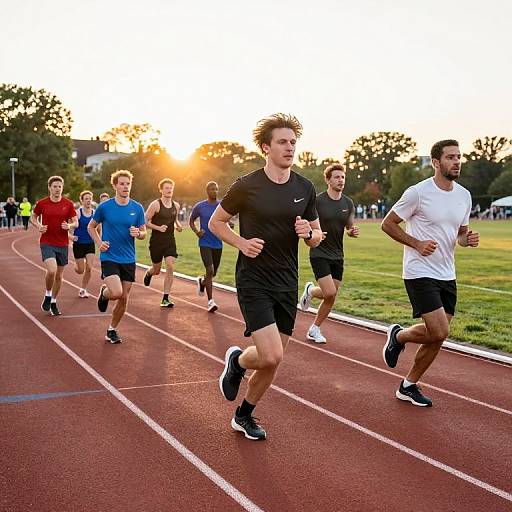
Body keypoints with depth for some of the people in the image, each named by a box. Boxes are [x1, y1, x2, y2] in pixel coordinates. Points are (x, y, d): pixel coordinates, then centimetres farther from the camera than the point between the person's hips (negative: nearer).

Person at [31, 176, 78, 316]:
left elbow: (75, 222, 6)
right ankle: (47, 295, 5)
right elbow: (33, 218, 13)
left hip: (63, 244, 3)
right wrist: (38, 226, -7)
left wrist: (69, 226, -16)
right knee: (51, 270, -22)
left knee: (59, 276, 10)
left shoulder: (68, 204, 1)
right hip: (47, 243, -2)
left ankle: (53, 302, 28)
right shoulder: (41, 203, -2)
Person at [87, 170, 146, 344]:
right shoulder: (104, 207, -5)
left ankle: (112, 330, 26)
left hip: (129, 259, 3)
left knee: (124, 299, 6)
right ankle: (104, 293, 16)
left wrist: (137, 233, -14)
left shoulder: (137, 208, 1)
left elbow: (143, 232, 9)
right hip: (109, 257, -3)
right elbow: (91, 227, 9)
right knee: (117, 293, -21)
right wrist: (99, 242, -7)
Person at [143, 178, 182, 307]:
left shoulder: (176, 206, 7)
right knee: (156, 270, 9)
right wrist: (158, 228, -22)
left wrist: (178, 225, 3)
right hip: (156, 242, -3)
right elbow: (145, 222, -9)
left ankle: (165, 299, -7)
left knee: (170, 268, -13)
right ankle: (148, 273, 50)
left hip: (170, 241, 3)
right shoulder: (155, 205, -9)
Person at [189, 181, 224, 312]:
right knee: (210, 270, -18)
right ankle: (210, 301, -12)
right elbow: (191, 221, 10)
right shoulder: (199, 207, -4)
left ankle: (202, 281, 49)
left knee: (213, 273, 13)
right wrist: (196, 232, -8)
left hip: (218, 244, 4)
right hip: (205, 243, -4)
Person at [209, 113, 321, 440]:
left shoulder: (305, 188, 4)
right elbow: (216, 222, 3)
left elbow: (317, 236, 14)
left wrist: (309, 233, -10)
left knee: (273, 361, 10)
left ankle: (245, 416, 31)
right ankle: (236, 361, 16)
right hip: (254, 281, -5)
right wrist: (242, 242, -14)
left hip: (287, 283, 5)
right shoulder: (247, 186, -8)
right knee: (271, 356, -18)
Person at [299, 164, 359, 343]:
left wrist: (353, 231, -9)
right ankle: (310, 290, 16)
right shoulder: (317, 201, -11)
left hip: (337, 256, 6)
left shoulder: (348, 203, 5)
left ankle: (314, 329, 23)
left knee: (331, 298, 6)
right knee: (329, 293, -17)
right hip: (319, 254, -5)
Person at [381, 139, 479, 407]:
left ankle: (409, 386, 24)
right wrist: (417, 243, -16)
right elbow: (388, 224, -5)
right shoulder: (418, 192, -12)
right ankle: (399, 336, 15)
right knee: (439, 332, -16)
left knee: (437, 337, 8)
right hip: (420, 273, -7)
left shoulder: (464, 195, 8)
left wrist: (468, 239, -4)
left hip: (447, 275, 7)